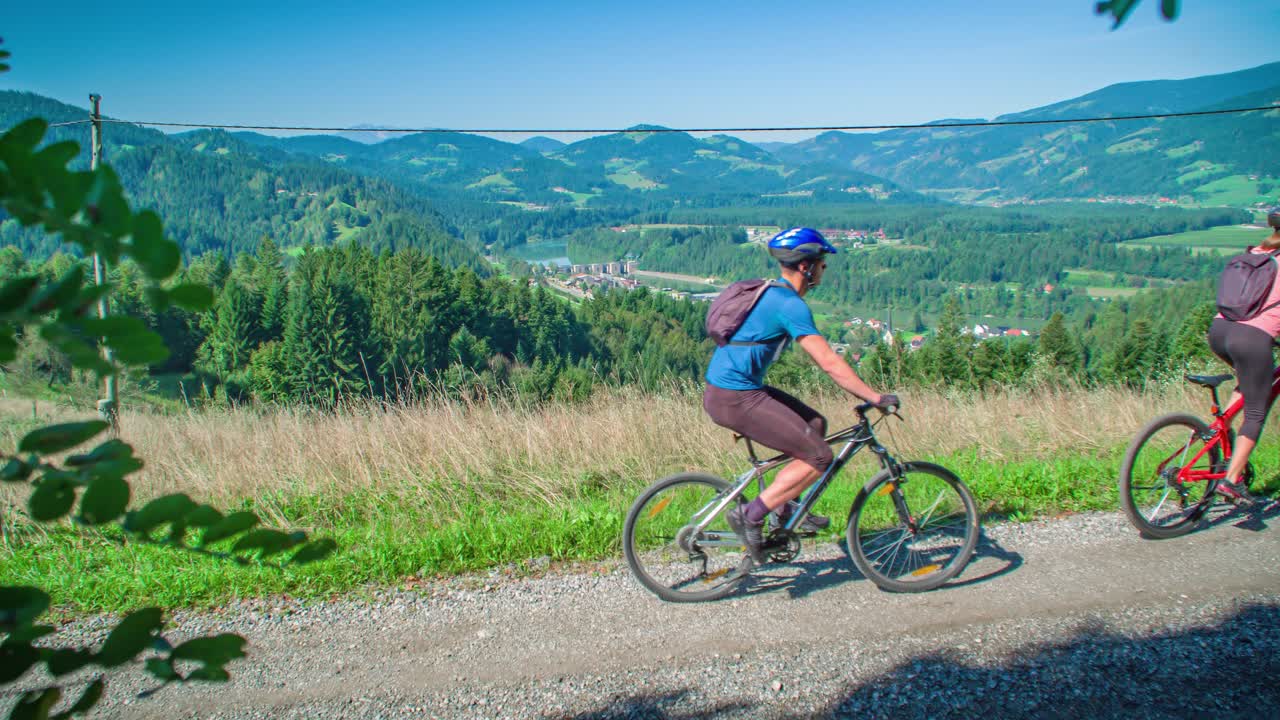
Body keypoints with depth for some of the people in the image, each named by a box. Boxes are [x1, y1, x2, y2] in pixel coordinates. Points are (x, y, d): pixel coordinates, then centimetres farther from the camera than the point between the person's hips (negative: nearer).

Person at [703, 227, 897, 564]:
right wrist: (875, 398, -14)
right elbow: (829, 363, -19)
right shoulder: (790, 304, -16)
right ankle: (750, 516, -4)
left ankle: (784, 509, 21)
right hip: (735, 399, -10)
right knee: (819, 456, -6)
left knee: (815, 424, 17)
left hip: (724, 389, 10)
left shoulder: (772, 293, 16)